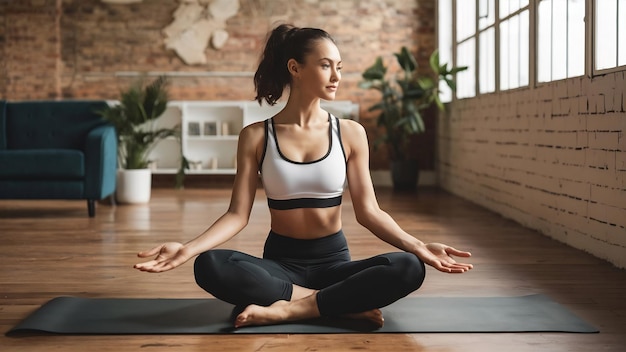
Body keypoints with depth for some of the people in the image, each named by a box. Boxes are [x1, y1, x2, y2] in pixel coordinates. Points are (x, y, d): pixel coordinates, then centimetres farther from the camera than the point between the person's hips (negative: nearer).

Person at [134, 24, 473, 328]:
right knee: (210, 267, -32)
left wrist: (418, 246, -19)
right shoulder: (255, 136, -2)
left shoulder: (350, 133, 0)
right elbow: (238, 213, -6)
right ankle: (344, 305, -26)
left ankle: (286, 309, -26)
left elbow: (368, 211, -3)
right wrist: (187, 248, -23)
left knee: (409, 268, -29)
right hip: (280, 261, 0)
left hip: (333, 261, 1)